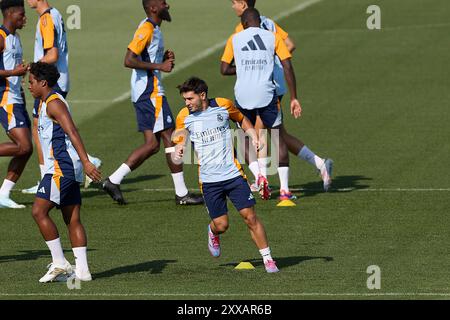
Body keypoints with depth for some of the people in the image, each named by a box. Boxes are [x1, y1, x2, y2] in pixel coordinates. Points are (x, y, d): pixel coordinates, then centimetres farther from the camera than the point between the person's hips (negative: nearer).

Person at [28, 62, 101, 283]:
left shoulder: (54, 103, -10)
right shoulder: (46, 104, 21)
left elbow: (72, 132, -21)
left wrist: (86, 162, -30)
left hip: (62, 167, -10)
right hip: (69, 170, 10)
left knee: (39, 211, -12)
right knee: (72, 220, 6)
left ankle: (60, 263, -13)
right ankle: (82, 270, 3)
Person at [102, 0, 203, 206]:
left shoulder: (153, 29, 17)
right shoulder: (146, 30, -14)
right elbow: (129, 61, -23)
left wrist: (165, 58, 9)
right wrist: (159, 66, -20)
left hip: (145, 94, 10)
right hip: (150, 92, -10)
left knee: (152, 144, 7)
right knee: (170, 138, -5)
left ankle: (114, 181, 3)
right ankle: (181, 193, 0)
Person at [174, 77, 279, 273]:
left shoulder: (223, 106, -2)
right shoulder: (184, 117, -1)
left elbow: (242, 120, 17)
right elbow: (181, 140, 11)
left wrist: (253, 136, 2)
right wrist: (179, 149, -12)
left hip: (233, 174, 0)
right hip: (209, 180, 0)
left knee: (250, 216, -7)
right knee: (221, 225, -1)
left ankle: (267, 259, 2)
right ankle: (213, 233, 37)